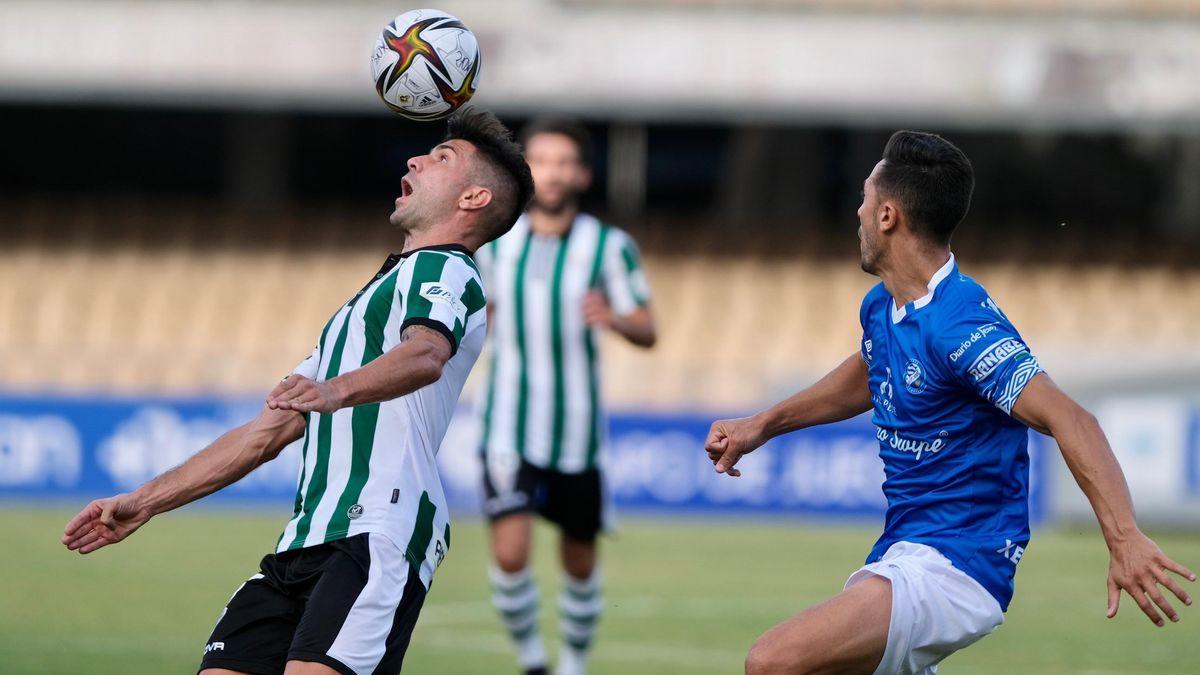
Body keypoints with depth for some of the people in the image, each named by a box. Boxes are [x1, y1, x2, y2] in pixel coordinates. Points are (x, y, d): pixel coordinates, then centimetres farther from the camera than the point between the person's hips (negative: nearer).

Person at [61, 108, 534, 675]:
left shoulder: (443, 268, 5)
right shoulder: (362, 304, 34)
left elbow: (425, 356, -20)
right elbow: (266, 433, 35)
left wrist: (334, 391, -39)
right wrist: (144, 502, 32)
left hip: (378, 537, -9)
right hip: (303, 543, 9)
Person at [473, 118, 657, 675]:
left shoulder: (609, 247, -7)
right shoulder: (495, 242, 1)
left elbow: (647, 332, -5)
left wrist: (614, 318, -25)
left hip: (576, 434, 0)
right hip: (510, 431, 0)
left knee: (579, 562, 11)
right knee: (510, 554, -15)